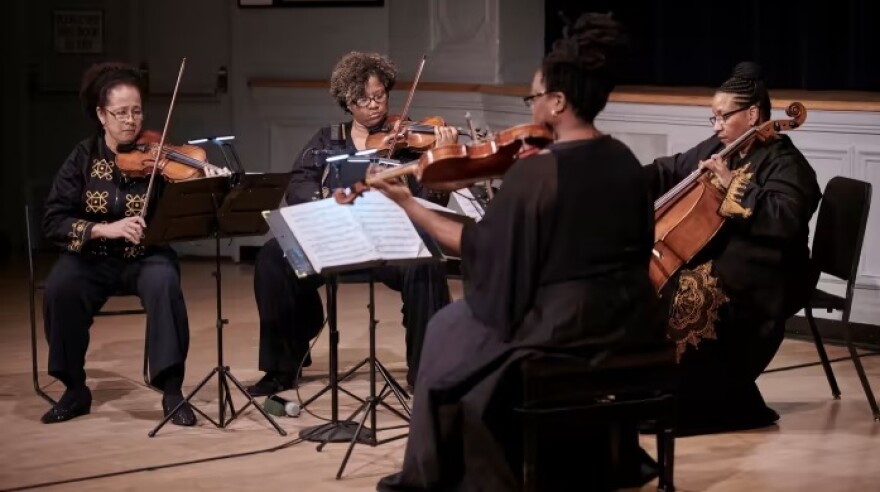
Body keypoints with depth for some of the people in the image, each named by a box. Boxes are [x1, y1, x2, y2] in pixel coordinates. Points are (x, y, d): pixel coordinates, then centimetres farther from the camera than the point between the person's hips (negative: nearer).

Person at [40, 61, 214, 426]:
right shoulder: (83, 158, -2)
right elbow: (53, 221, -9)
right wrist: (104, 229, -24)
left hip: (148, 256, -1)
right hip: (92, 257, 1)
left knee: (164, 283, -34)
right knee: (60, 288, -30)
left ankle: (172, 391, -25)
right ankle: (75, 389, -12)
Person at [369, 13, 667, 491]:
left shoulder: (533, 172, -18)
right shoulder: (626, 161, 1)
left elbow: (480, 248, -10)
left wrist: (409, 204, -1)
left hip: (561, 330, -6)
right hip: (630, 326, 6)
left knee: (449, 329, 18)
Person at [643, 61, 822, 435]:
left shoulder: (785, 164, -11)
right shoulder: (718, 149, 13)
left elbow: (785, 221, -26)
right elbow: (670, 171, 22)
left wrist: (733, 186, -24)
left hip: (763, 276, -9)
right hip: (716, 256, 9)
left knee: (688, 291, -31)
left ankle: (690, 400, -21)